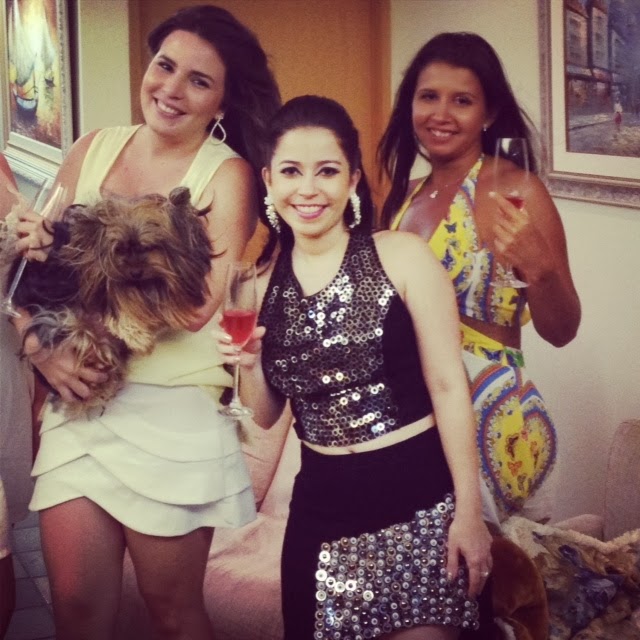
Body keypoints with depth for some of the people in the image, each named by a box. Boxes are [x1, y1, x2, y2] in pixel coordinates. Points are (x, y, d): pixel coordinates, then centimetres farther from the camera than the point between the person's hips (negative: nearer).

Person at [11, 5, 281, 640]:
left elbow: (197, 306, -17)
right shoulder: (94, 149, 8)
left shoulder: (227, 175, -5)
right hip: (79, 401, 4)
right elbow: (29, 260, 9)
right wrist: (41, 347, -10)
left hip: (174, 412, -4)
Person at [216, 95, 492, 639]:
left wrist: (469, 510, -10)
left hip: (417, 497, -4)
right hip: (322, 505, 4)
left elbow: (448, 387, -8)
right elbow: (267, 416, 10)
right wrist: (249, 366, -10)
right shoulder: (263, 279, 4)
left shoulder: (402, 257, -9)